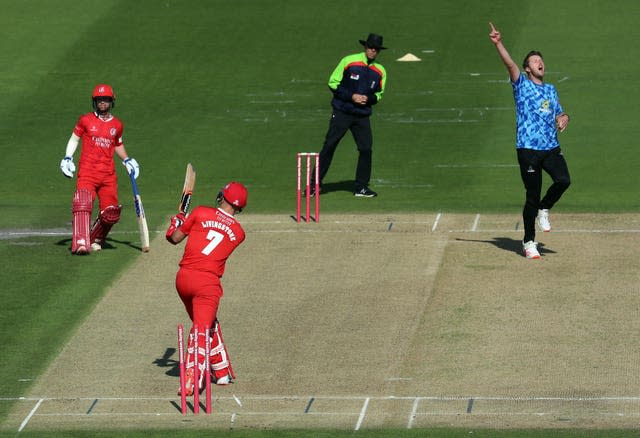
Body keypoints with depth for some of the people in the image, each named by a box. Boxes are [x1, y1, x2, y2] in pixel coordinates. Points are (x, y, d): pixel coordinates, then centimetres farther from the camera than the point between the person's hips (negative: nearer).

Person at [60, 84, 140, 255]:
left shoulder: (117, 125, 13)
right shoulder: (86, 120, 4)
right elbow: (74, 139, 13)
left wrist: (126, 160, 12)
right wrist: (67, 158, 0)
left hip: (108, 174, 4)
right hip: (87, 171, -4)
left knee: (110, 212, 1)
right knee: (83, 204, -24)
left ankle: (96, 240, 26)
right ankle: (81, 243, -32)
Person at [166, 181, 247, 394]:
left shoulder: (201, 213, 2)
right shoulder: (238, 232, 5)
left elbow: (175, 238, 5)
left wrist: (176, 223, 28)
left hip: (183, 278, 3)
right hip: (208, 283, -3)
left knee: (207, 324, 20)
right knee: (203, 330, -3)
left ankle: (222, 372, 30)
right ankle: (192, 380, -20)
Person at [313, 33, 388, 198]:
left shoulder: (380, 71, 8)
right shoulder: (349, 61, -4)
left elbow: (379, 94, 18)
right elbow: (333, 83, -2)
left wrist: (369, 99, -5)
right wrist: (351, 96, -13)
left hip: (362, 116, 3)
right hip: (342, 113, -3)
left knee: (366, 149, -5)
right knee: (329, 146, -6)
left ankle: (361, 187, 8)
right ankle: (316, 184, 1)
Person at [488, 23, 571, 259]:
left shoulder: (551, 89, 21)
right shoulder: (522, 85, 6)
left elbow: (559, 112, 29)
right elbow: (510, 64, -9)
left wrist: (563, 118, 4)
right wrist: (498, 44, -25)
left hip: (551, 146, 4)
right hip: (528, 148, -4)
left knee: (563, 180, -20)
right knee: (533, 196, -3)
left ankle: (543, 209, 9)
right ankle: (529, 241, 11)